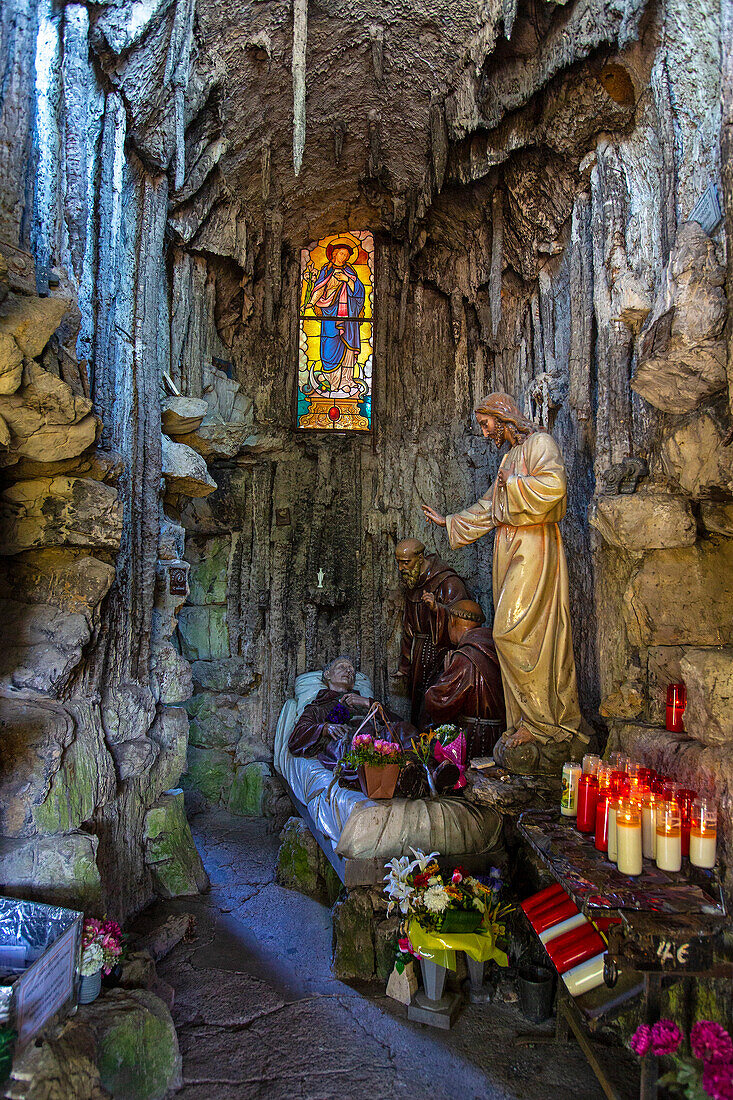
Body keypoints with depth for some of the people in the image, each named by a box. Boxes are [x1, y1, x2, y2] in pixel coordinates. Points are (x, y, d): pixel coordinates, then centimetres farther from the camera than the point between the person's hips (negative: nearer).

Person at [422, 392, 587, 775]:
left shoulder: (539, 443, -1)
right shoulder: (510, 457, 25)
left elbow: (554, 484, -21)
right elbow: (487, 508, 33)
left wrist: (513, 485, -9)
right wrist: (449, 521, 38)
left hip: (533, 551, -8)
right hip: (509, 554, 8)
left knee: (514, 632, -15)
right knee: (516, 635, 3)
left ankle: (539, 720, -8)